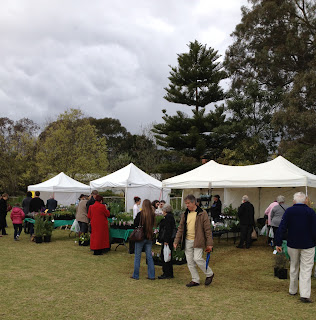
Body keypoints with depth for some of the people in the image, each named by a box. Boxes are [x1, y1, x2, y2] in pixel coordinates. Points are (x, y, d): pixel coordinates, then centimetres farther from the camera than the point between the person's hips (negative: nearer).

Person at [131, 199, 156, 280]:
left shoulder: (140, 214, -15)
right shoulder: (153, 215, -4)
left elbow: (135, 224, -7)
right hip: (149, 237, 4)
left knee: (137, 256, 8)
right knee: (149, 256, 12)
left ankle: (136, 275, 13)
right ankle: (151, 275, 14)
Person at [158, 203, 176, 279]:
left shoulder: (167, 217, -14)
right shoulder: (171, 216, 16)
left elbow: (168, 230, -20)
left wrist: (166, 241, -21)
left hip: (166, 240, -10)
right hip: (170, 239, 10)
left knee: (164, 256, -4)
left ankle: (167, 274, 0)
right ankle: (170, 273, 21)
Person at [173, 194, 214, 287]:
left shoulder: (202, 213, -6)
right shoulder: (185, 214, 10)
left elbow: (207, 229, -6)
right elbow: (180, 229, 14)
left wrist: (209, 243, -9)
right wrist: (176, 241, 8)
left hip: (198, 241, -6)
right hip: (187, 241, 6)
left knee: (197, 259, -14)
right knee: (190, 262, 7)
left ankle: (209, 274, 9)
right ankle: (195, 280, 20)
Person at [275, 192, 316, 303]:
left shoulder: (289, 211, -4)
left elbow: (282, 228, -6)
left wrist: (278, 243, -2)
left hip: (293, 244, 2)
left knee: (293, 267, 17)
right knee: (306, 269, 1)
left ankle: (292, 290, 28)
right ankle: (305, 294, -7)